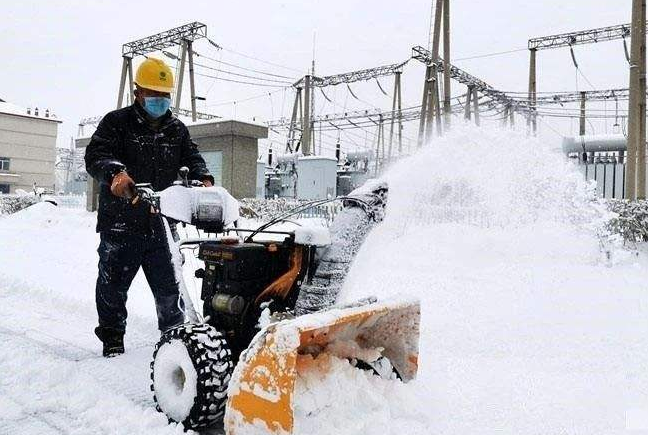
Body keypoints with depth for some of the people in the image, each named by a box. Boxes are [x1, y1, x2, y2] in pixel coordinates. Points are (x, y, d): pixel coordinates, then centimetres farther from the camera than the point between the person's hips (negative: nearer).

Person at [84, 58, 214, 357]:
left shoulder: (176, 129, 13)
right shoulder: (117, 122, -1)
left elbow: (192, 157, 8)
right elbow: (95, 155, -15)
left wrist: (203, 178, -15)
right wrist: (115, 172, -37)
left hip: (160, 221, 3)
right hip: (121, 221, -3)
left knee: (167, 282, 11)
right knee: (114, 282, 9)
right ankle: (112, 338, 25)